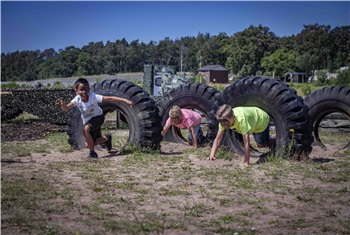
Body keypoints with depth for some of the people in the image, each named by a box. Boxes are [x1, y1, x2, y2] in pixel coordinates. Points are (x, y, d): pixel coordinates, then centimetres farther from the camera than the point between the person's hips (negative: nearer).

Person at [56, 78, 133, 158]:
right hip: (87, 121, 5)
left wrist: (125, 100, -43)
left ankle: (92, 153, -15)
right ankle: (106, 138, 37)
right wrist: (62, 104, -54)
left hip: (98, 117, -5)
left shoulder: (93, 97, -30)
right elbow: (66, 108, -30)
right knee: (89, 144, 6)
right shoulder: (77, 100, -21)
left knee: (85, 129, -33)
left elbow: (110, 98, -36)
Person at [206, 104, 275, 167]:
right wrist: (212, 156, -35)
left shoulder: (241, 119, -50)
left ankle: (275, 141, 32)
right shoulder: (223, 120, -30)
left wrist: (246, 163, -50)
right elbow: (217, 139, -25)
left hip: (262, 120, -6)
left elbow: (246, 143, -51)